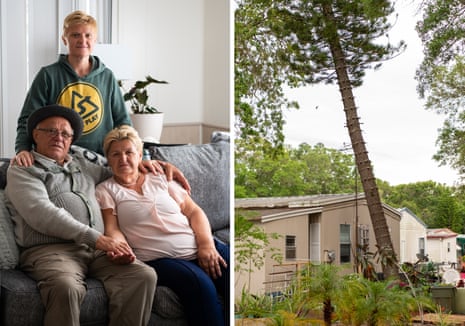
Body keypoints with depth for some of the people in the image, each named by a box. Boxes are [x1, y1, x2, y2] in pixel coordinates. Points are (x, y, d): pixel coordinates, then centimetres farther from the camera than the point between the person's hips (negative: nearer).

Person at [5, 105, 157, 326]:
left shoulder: (82, 164, 29)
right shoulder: (21, 170, 10)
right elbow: (41, 214, -8)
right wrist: (96, 238, -16)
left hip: (98, 249, 5)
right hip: (50, 250, -5)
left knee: (145, 276, -25)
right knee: (66, 288, -40)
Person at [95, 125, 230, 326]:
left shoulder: (160, 180, 21)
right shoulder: (105, 190, 14)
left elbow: (194, 212, 15)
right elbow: (112, 229, 0)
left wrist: (206, 244, -4)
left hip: (197, 248, 4)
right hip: (159, 260, -4)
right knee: (199, 283, -34)